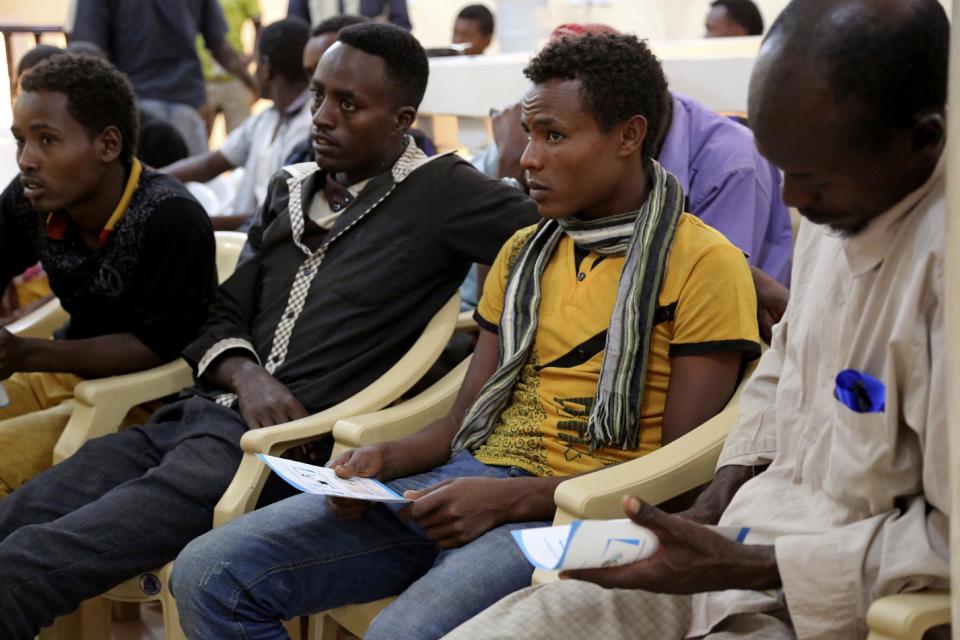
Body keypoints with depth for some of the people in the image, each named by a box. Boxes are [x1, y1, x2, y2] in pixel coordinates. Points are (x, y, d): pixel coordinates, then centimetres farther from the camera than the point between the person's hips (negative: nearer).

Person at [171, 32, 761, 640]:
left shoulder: (705, 263, -3)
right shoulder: (523, 252, 19)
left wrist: (509, 499, -17)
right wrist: (386, 458, -3)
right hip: (467, 478, 7)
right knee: (209, 574, -8)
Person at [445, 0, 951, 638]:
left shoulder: (940, 258, -24)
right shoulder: (836, 211, 5)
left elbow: (950, 539, -22)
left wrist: (742, 568, -20)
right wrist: (718, 501, 7)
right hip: (741, 547, 8)